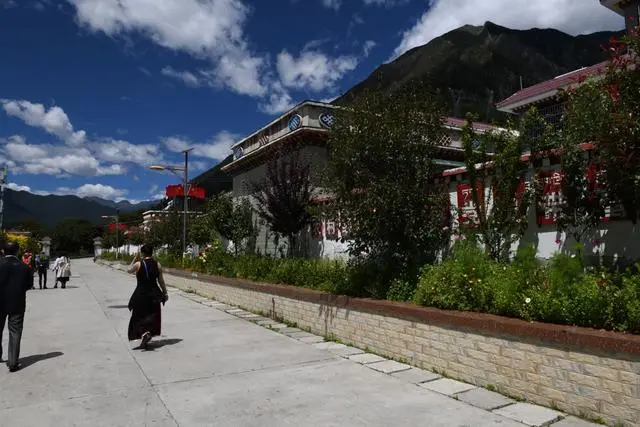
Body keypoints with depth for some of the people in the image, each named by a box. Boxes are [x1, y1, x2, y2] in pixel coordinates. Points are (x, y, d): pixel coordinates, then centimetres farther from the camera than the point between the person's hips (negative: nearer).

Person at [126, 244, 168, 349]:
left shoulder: (138, 264, -10)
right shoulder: (157, 264, -2)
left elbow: (129, 270, 10)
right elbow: (161, 280, 2)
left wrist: (135, 258, 12)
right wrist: (165, 292, 11)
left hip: (141, 294, -3)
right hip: (154, 294, 3)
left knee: (139, 317, 6)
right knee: (152, 316, 16)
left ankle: (144, 333, -16)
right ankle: (149, 334, 21)